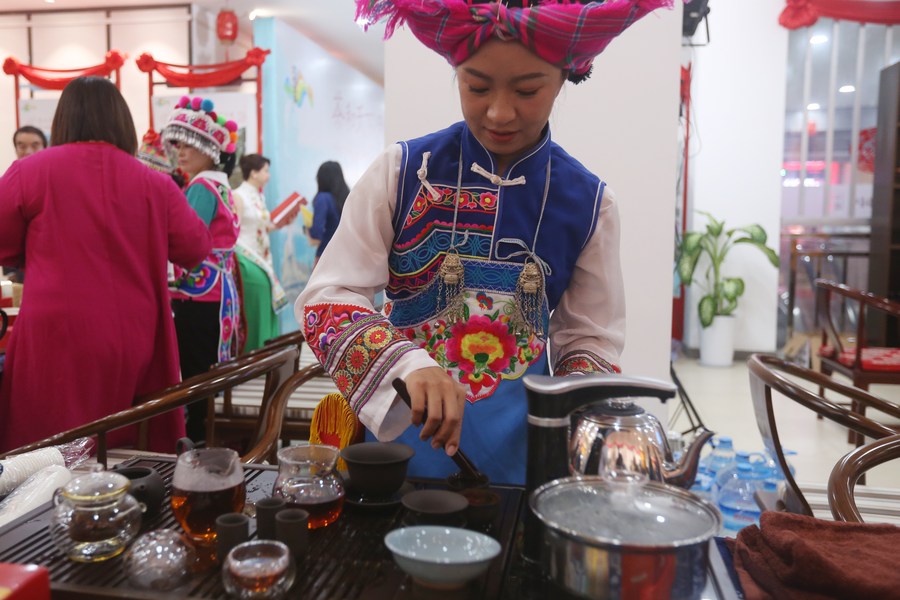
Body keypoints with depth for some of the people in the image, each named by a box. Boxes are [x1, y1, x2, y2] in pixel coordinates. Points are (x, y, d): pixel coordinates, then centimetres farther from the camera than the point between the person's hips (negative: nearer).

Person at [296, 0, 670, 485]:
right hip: (400, 426, 0)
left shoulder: (588, 202, -3)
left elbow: (591, 342, 3)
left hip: (520, 444, 1)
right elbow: (326, 297, -12)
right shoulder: (402, 171, -8)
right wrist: (405, 366, -30)